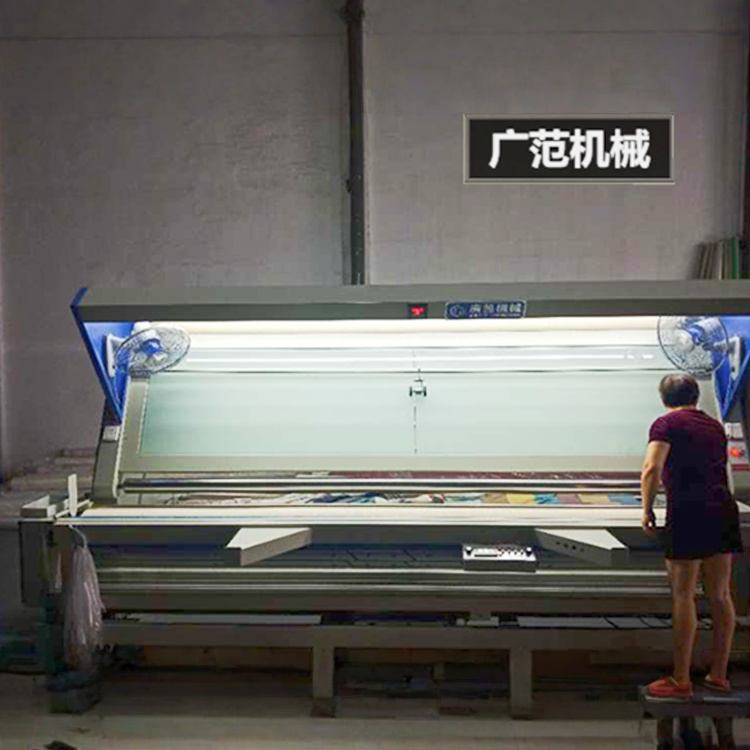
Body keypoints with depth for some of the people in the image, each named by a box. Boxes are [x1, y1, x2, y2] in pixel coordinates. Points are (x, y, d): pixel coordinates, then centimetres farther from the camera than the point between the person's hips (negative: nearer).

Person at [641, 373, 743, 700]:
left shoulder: (667, 424, -1)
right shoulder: (715, 426, 18)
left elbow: (651, 469, -15)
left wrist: (647, 510, -6)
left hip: (688, 513, -6)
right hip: (724, 511, 6)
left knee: (683, 596, -1)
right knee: (720, 596, 11)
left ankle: (681, 681, 3)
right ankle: (719, 674, 21)